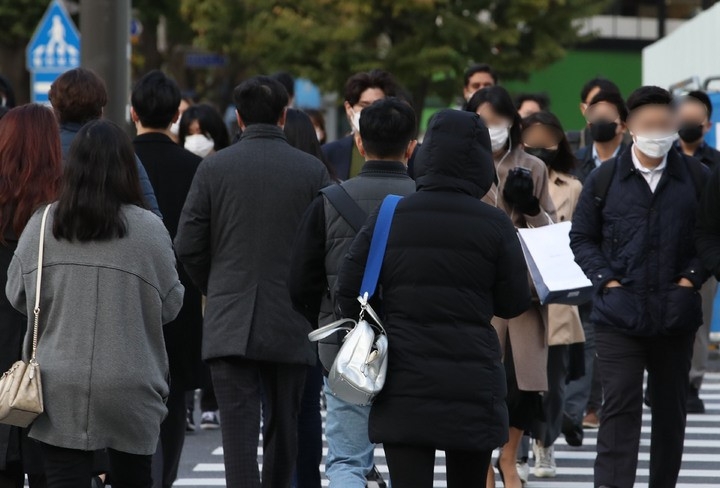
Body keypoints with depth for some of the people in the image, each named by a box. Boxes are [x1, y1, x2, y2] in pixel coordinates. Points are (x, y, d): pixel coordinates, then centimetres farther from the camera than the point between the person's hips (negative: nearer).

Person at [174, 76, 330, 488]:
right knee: (284, 428, 14)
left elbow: (188, 247, -2)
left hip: (229, 324, -1)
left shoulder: (214, 168, -3)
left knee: (240, 428, -4)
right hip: (291, 326, 1)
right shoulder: (313, 171, -2)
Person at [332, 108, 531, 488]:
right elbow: (514, 304, 1)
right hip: (472, 384, 0)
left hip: (403, 385, 0)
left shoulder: (388, 216, -2)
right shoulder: (494, 225, -6)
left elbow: (348, 292, 0)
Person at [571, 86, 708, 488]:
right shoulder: (605, 179, 3)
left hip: (676, 315, 1)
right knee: (620, 408, -8)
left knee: (671, 410, 11)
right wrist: (607, 281, -4)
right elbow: (582, 238, 8)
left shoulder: (696, 177, 2)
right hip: (619, 315, -1)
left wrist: (692, 277, -5)